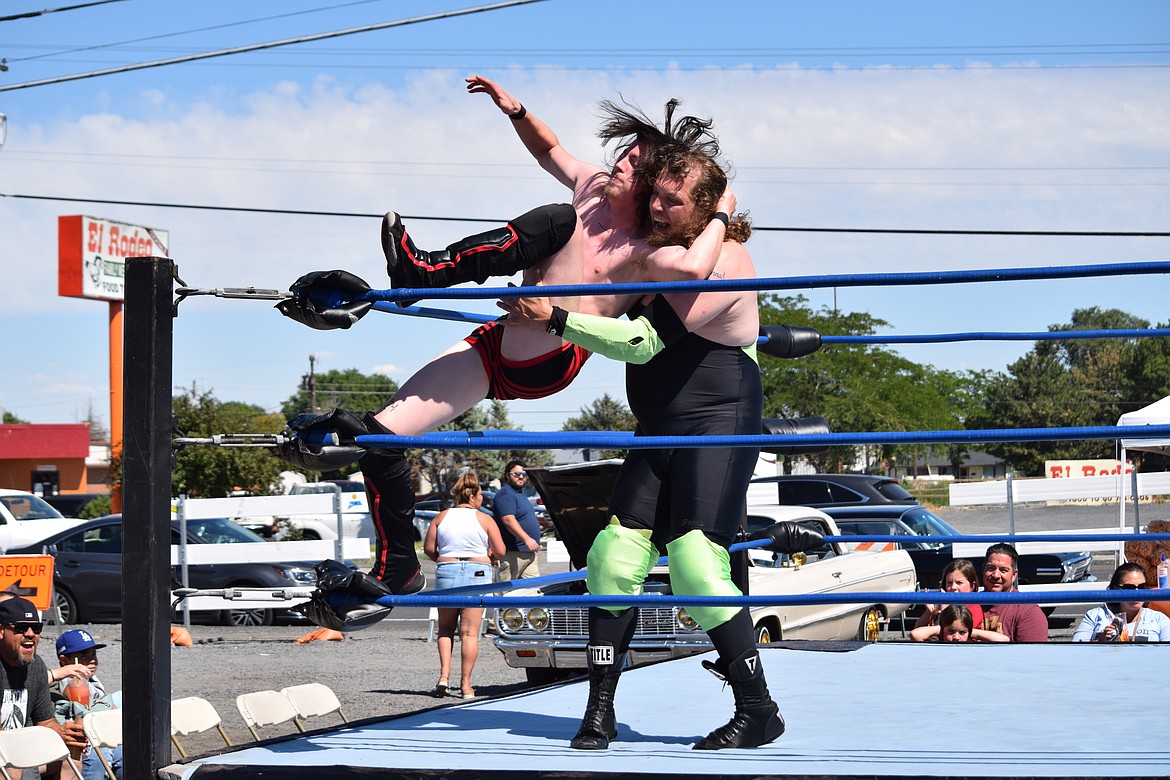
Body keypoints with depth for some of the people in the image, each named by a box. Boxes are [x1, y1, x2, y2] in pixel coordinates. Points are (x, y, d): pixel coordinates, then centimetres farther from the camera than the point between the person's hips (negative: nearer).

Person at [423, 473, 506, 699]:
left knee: (445, 628, 15)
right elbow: (500, 552, -2)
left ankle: (444, 675, -1)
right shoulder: (484, 519, -1)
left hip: (446, 573, 2)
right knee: (469, 632, 1)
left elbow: (428, 548, 4)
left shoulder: (441, 517, 5)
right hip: (477, 575, -2)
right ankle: (465, 684, 0)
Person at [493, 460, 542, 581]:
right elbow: (508, 520, -25)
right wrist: (527, 539, -33)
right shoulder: (505, 494, -11)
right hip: (513, 553, -10)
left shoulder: (520, 494, 23)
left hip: (529, 553, 10)